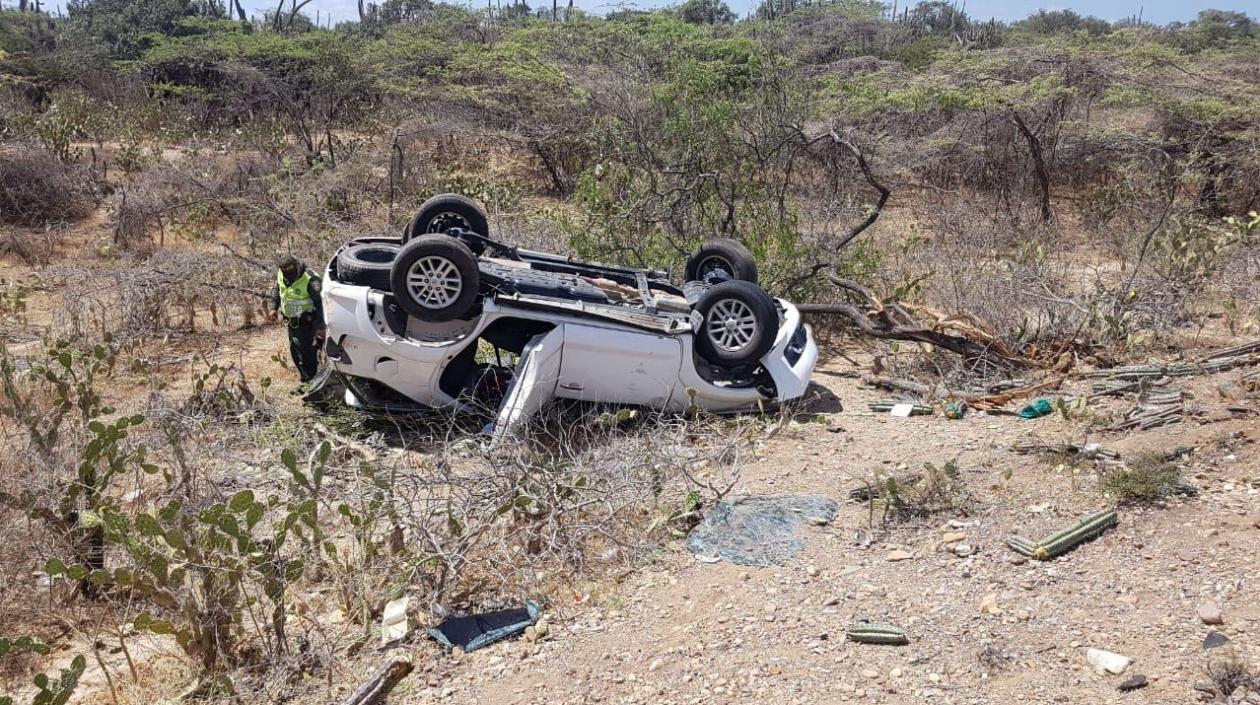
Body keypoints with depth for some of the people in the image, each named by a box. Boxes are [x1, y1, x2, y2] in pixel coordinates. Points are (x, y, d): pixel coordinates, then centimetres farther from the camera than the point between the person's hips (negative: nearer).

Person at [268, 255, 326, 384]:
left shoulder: (310, 280, -27)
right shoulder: (280, 275, -5)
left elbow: (318, 303, -23)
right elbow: (277, 291, 17)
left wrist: (320, 326, -23)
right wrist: (274, 307, 9)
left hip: (306, 322, -8)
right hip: (292, 320, 8)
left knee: (307, 352, -6)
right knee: (294, 350, 17)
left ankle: (310, 381, 5)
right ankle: (305, 377, 32)